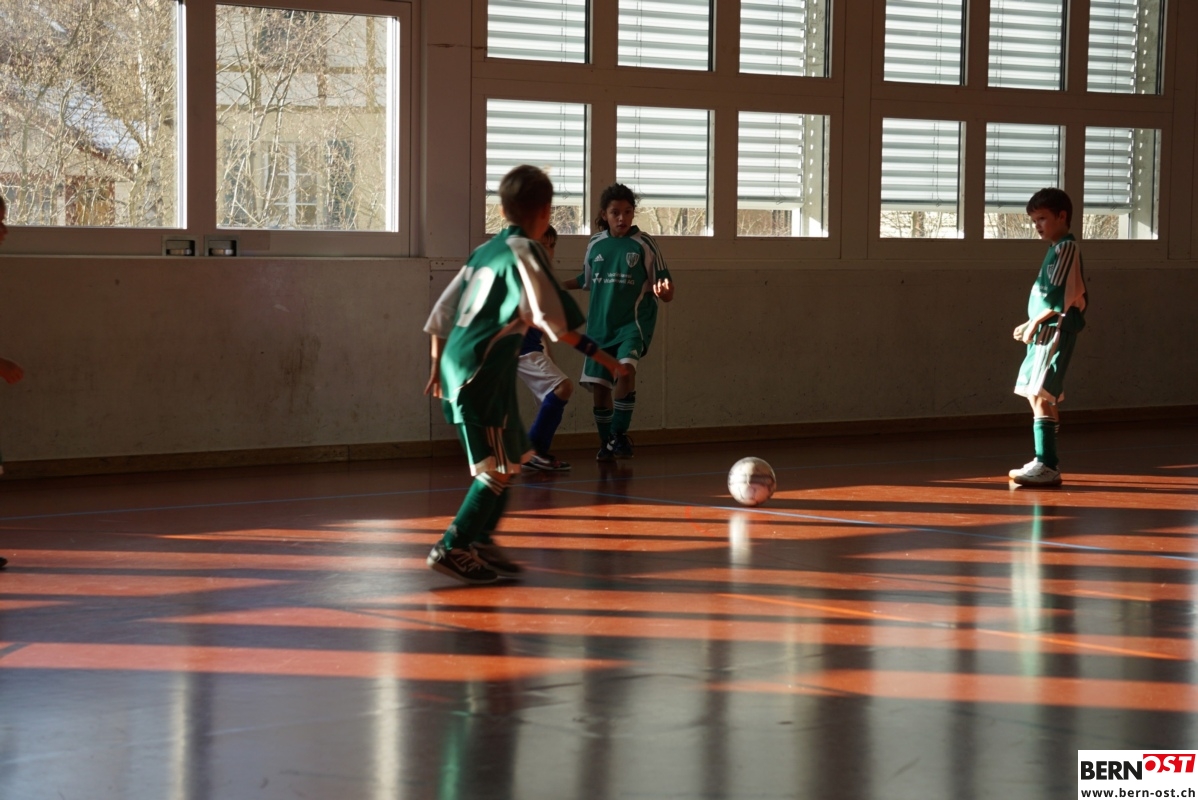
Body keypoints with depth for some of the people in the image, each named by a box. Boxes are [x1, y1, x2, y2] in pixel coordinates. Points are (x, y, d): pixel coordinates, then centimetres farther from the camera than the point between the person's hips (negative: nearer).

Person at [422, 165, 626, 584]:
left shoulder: (484, 251, 17)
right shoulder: (524, 251, -7)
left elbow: (441, 313, 20)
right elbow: (555, 321, -14)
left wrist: (437, 369, 29)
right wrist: (605, 360, -9)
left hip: (457, 365, 9)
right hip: (482, 372, -9)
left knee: (507, 460, 18)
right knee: (498, 468, -4)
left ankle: (480, 542, 23)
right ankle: (452, 548, -8)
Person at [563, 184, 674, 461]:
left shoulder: (643, 244, -6)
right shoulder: (595, 245, 4)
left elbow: (666, 291, -5)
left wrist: (664, 291, -27)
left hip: (633, 322, -4)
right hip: (600, 324, 4)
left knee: (626, 369, -27)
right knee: (599, 385, 4)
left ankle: (619, 434, -14)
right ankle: (606, 443, 24)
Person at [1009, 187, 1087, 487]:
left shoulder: (1066, 248, -11)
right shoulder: (1058, 249, 18)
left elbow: (1056, 295, -18)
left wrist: (1035, 322, -10)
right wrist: (1032, 324, 12)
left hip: (1055, 331, -10)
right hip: (1045, 331, 10)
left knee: (1039, 395, -14)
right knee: (1044, 397, 14)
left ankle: (1046, 466, -17)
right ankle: (1047, 462, 21)